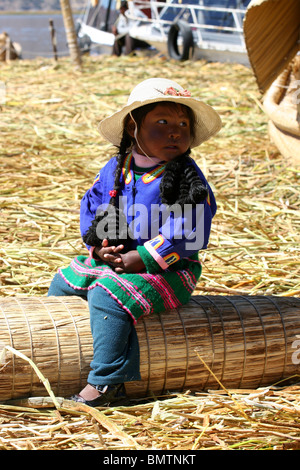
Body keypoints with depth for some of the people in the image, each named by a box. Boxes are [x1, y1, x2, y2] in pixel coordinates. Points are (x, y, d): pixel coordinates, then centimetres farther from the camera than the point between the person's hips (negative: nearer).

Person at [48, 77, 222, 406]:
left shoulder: (186, 179, -15)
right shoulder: (115, 169, 3)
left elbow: (187, 234, -21)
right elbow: (91, 206, 12)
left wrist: (140, 259, -22)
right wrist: (98, 246, -6)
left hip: (163, 269, -8)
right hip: (110, 259, 8)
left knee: (108, 297, -30)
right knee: (63, 283, 14)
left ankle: (106, 382, -25)